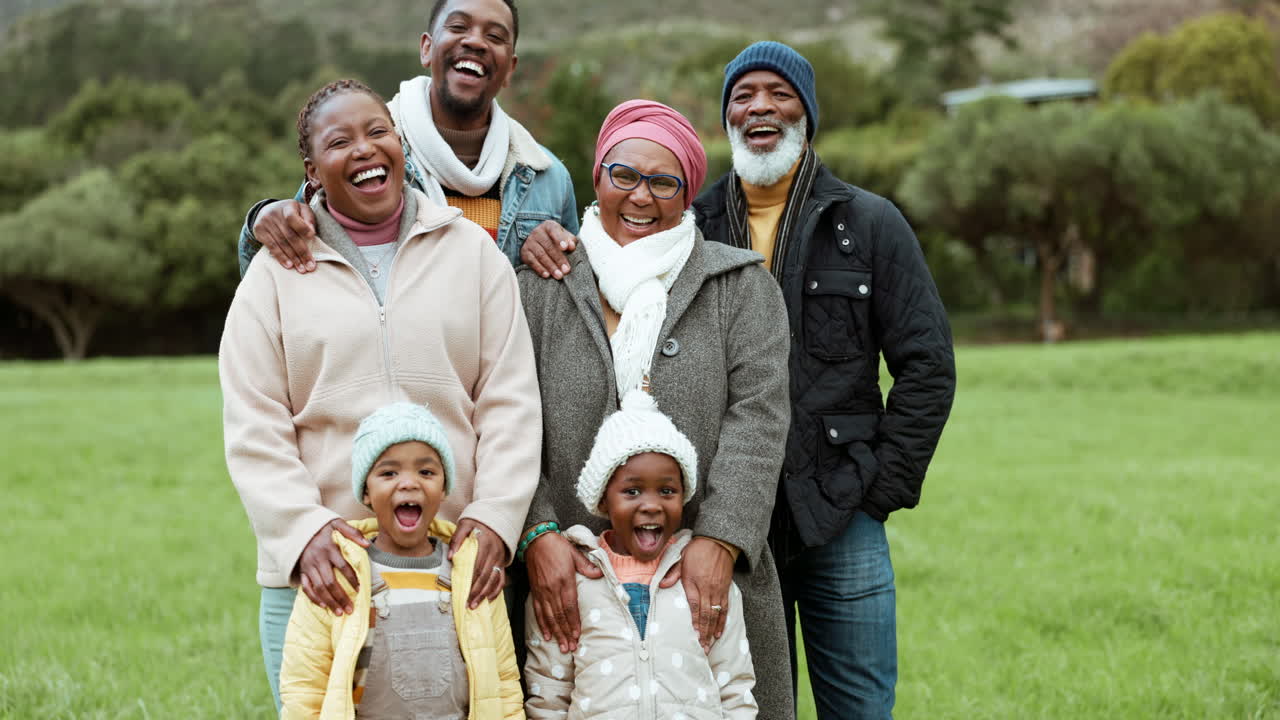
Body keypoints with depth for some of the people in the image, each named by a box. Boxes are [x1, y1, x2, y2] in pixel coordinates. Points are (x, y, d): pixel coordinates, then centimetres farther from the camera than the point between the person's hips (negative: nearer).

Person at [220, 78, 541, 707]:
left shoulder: (471, 249, 11)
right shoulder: (277, 269, 8)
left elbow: (510, 402, 5)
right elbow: (252, 427, 1)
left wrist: (495, 517, -7)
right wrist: (304, 530, -13)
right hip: (322, 575, 0)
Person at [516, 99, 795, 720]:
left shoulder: (741, 288, 7)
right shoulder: (539, 288, 8)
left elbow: (756, 418, -3)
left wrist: (719, 539, -15)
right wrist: (538, 532, -13)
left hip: (709, 580, 0)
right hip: (575, 581, 0)